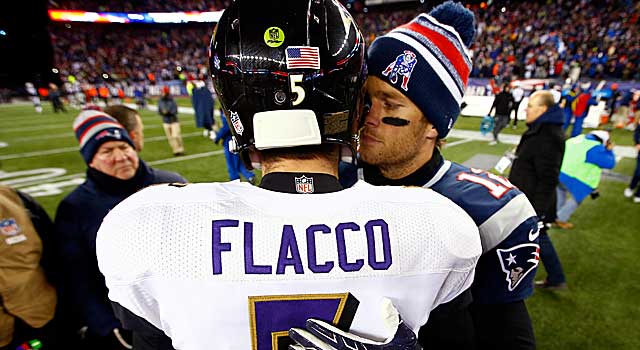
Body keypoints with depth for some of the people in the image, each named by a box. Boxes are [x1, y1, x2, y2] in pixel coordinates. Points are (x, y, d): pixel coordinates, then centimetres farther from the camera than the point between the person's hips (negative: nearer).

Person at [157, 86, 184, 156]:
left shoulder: (172, 100, -9)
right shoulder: (160, 101, 2)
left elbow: (175, 110, -11)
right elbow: (159, 111, 8)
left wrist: (169, 112, -27)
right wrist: (162, 112, -14)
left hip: (174, 121, -4)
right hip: (166, 122, 4)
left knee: (176, 136, -9)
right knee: (170, 137, 6)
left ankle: (180, 150, 7)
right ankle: (175, 150, 16)